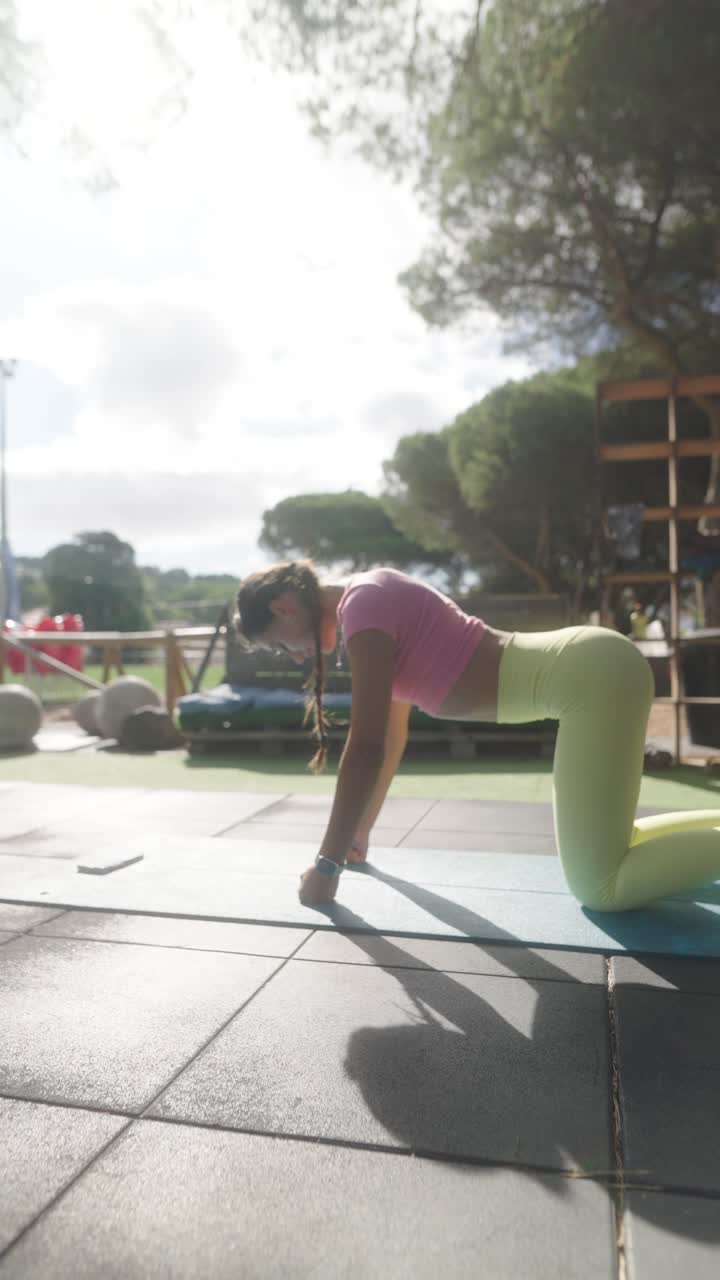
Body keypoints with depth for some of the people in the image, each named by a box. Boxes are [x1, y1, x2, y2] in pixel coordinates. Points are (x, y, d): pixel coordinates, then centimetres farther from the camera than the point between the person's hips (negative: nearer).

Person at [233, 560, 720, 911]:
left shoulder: (362, 602, -13)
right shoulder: (374, 603, 16)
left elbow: (366, 748, -16)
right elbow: (391, 738, 23)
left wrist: (327, 863, -9)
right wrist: (361, 830, 28)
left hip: (593, 675, -10)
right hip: (593, 669, 10)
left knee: (600, 888, -6)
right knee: (604, 847, 21)